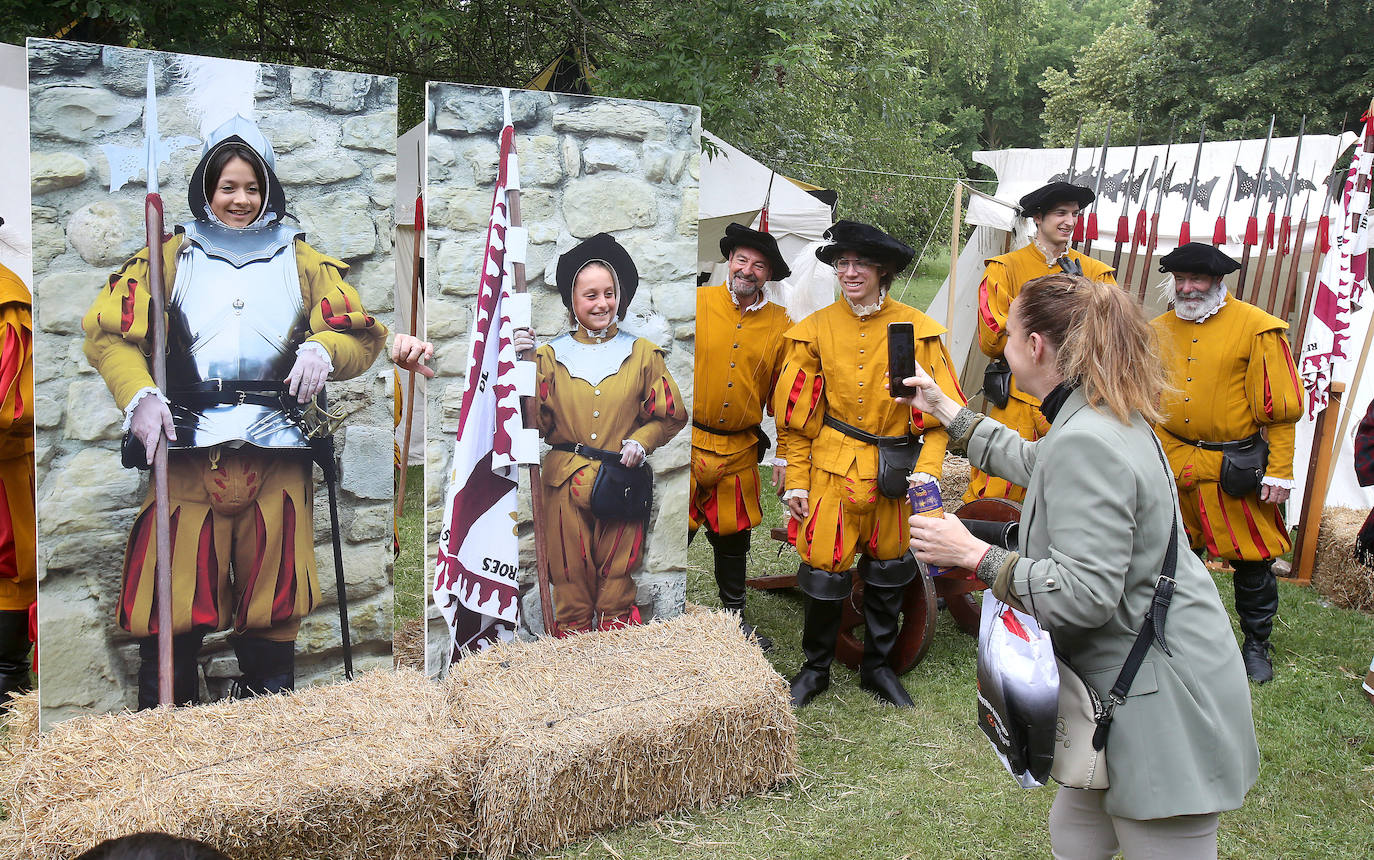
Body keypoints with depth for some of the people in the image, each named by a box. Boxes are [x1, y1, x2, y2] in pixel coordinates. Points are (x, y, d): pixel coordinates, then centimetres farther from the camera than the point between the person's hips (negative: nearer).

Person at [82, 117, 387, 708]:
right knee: (174, 608, -5)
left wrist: (322, 348, -12)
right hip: (187, 449, 0)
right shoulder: (173, 255, 17)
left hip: (277, 452, 1)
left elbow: (364, 335, 11)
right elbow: (106, 331, 9)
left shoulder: (301, 261, 18)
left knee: (272, 607, 3)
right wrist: (138, 396, -9)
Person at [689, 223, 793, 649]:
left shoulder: (780, 324, 3)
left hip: (740, 452, 2)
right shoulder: (697, 302, -3)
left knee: (734, 537, 15)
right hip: (689, 444, -2)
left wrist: (784, 456, 8)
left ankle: (735, 617, 34)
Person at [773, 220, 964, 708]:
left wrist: (926, 472, -10)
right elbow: (795, 415, 3)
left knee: (887, 572, 12)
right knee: (824, 568, 1)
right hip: (831, 471, -1)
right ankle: (816, 668, 25)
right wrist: (795, 480, 0)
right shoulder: (816, 329, -1)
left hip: (894, 477, 1)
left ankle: (878, 667, 33)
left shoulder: (916, 329, -3)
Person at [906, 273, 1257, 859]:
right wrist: (944, 409, 35)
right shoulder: (1109, 417, 8)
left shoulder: (1084, 443, -25)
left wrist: (975, 555, -22)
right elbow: (1033, 462, 29)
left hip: (1160, 698, -10)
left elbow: (1086, 594, -29)